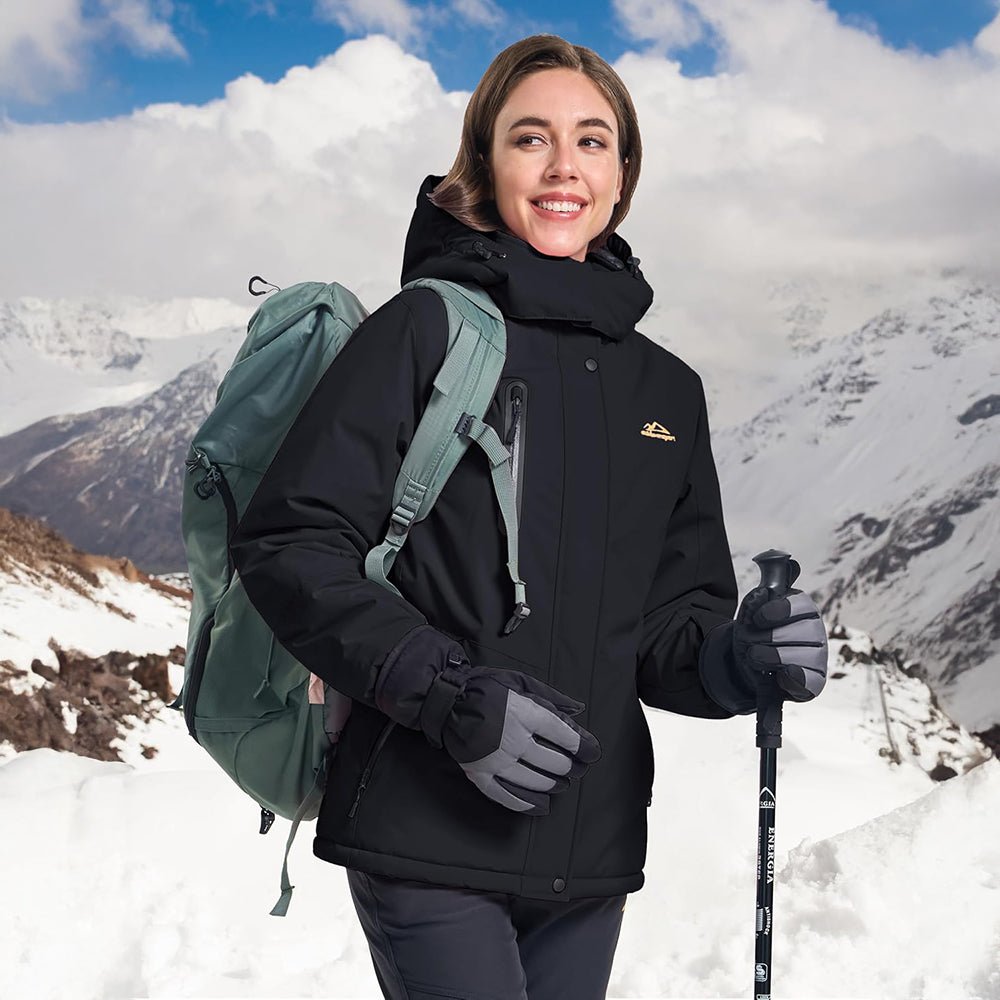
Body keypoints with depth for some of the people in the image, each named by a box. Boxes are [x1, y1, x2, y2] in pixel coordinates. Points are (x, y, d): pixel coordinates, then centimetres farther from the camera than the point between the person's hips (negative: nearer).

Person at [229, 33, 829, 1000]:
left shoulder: (669, 390, 13)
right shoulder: (426, 329, -4)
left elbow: (671, 621, 16)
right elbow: (286, 545, -9)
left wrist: (731, 659, -8)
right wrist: (452, 694, -20)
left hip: (593, 849, 6)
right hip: (431, 839, -5)